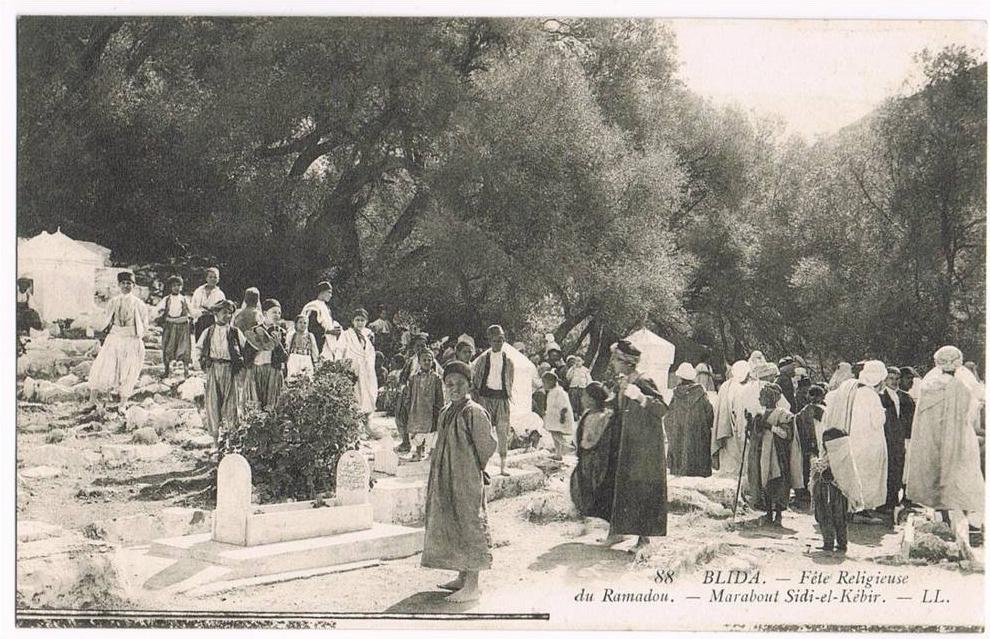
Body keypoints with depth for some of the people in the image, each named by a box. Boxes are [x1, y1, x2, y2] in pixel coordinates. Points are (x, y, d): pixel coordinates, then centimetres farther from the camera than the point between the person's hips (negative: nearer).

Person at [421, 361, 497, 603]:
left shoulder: (474, 413, -15)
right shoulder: (445, 413, 10)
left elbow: (488, 445, -11)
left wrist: (475, 467, -1)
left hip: (466, 481, -9)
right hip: (445, 480, 9)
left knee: (468, 526, -4)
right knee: (450, 526, 14)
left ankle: (472, 586, 2)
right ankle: (462, 578, 25)